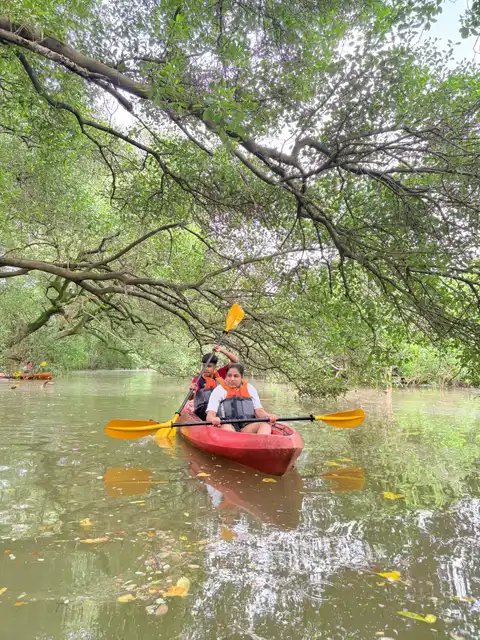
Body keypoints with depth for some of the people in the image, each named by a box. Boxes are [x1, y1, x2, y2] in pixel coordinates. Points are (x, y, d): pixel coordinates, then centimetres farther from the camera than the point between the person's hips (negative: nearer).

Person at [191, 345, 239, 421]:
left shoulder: (219, 374, 10)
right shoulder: (198, 379, -2)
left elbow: (235, 360, 8)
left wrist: (222, 350, -4)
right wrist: (192, 391, -43)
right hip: (202, 411, -4)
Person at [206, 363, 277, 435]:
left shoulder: (250, 388, 20)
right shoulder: (219, 390, 9)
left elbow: (259, 411, 13)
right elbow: (209, 416, 0)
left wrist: (268, 416, -10)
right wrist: (213, 419, -26)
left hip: (247, 428, 3)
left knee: (266, 423, -25)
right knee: (226, 427, -36)